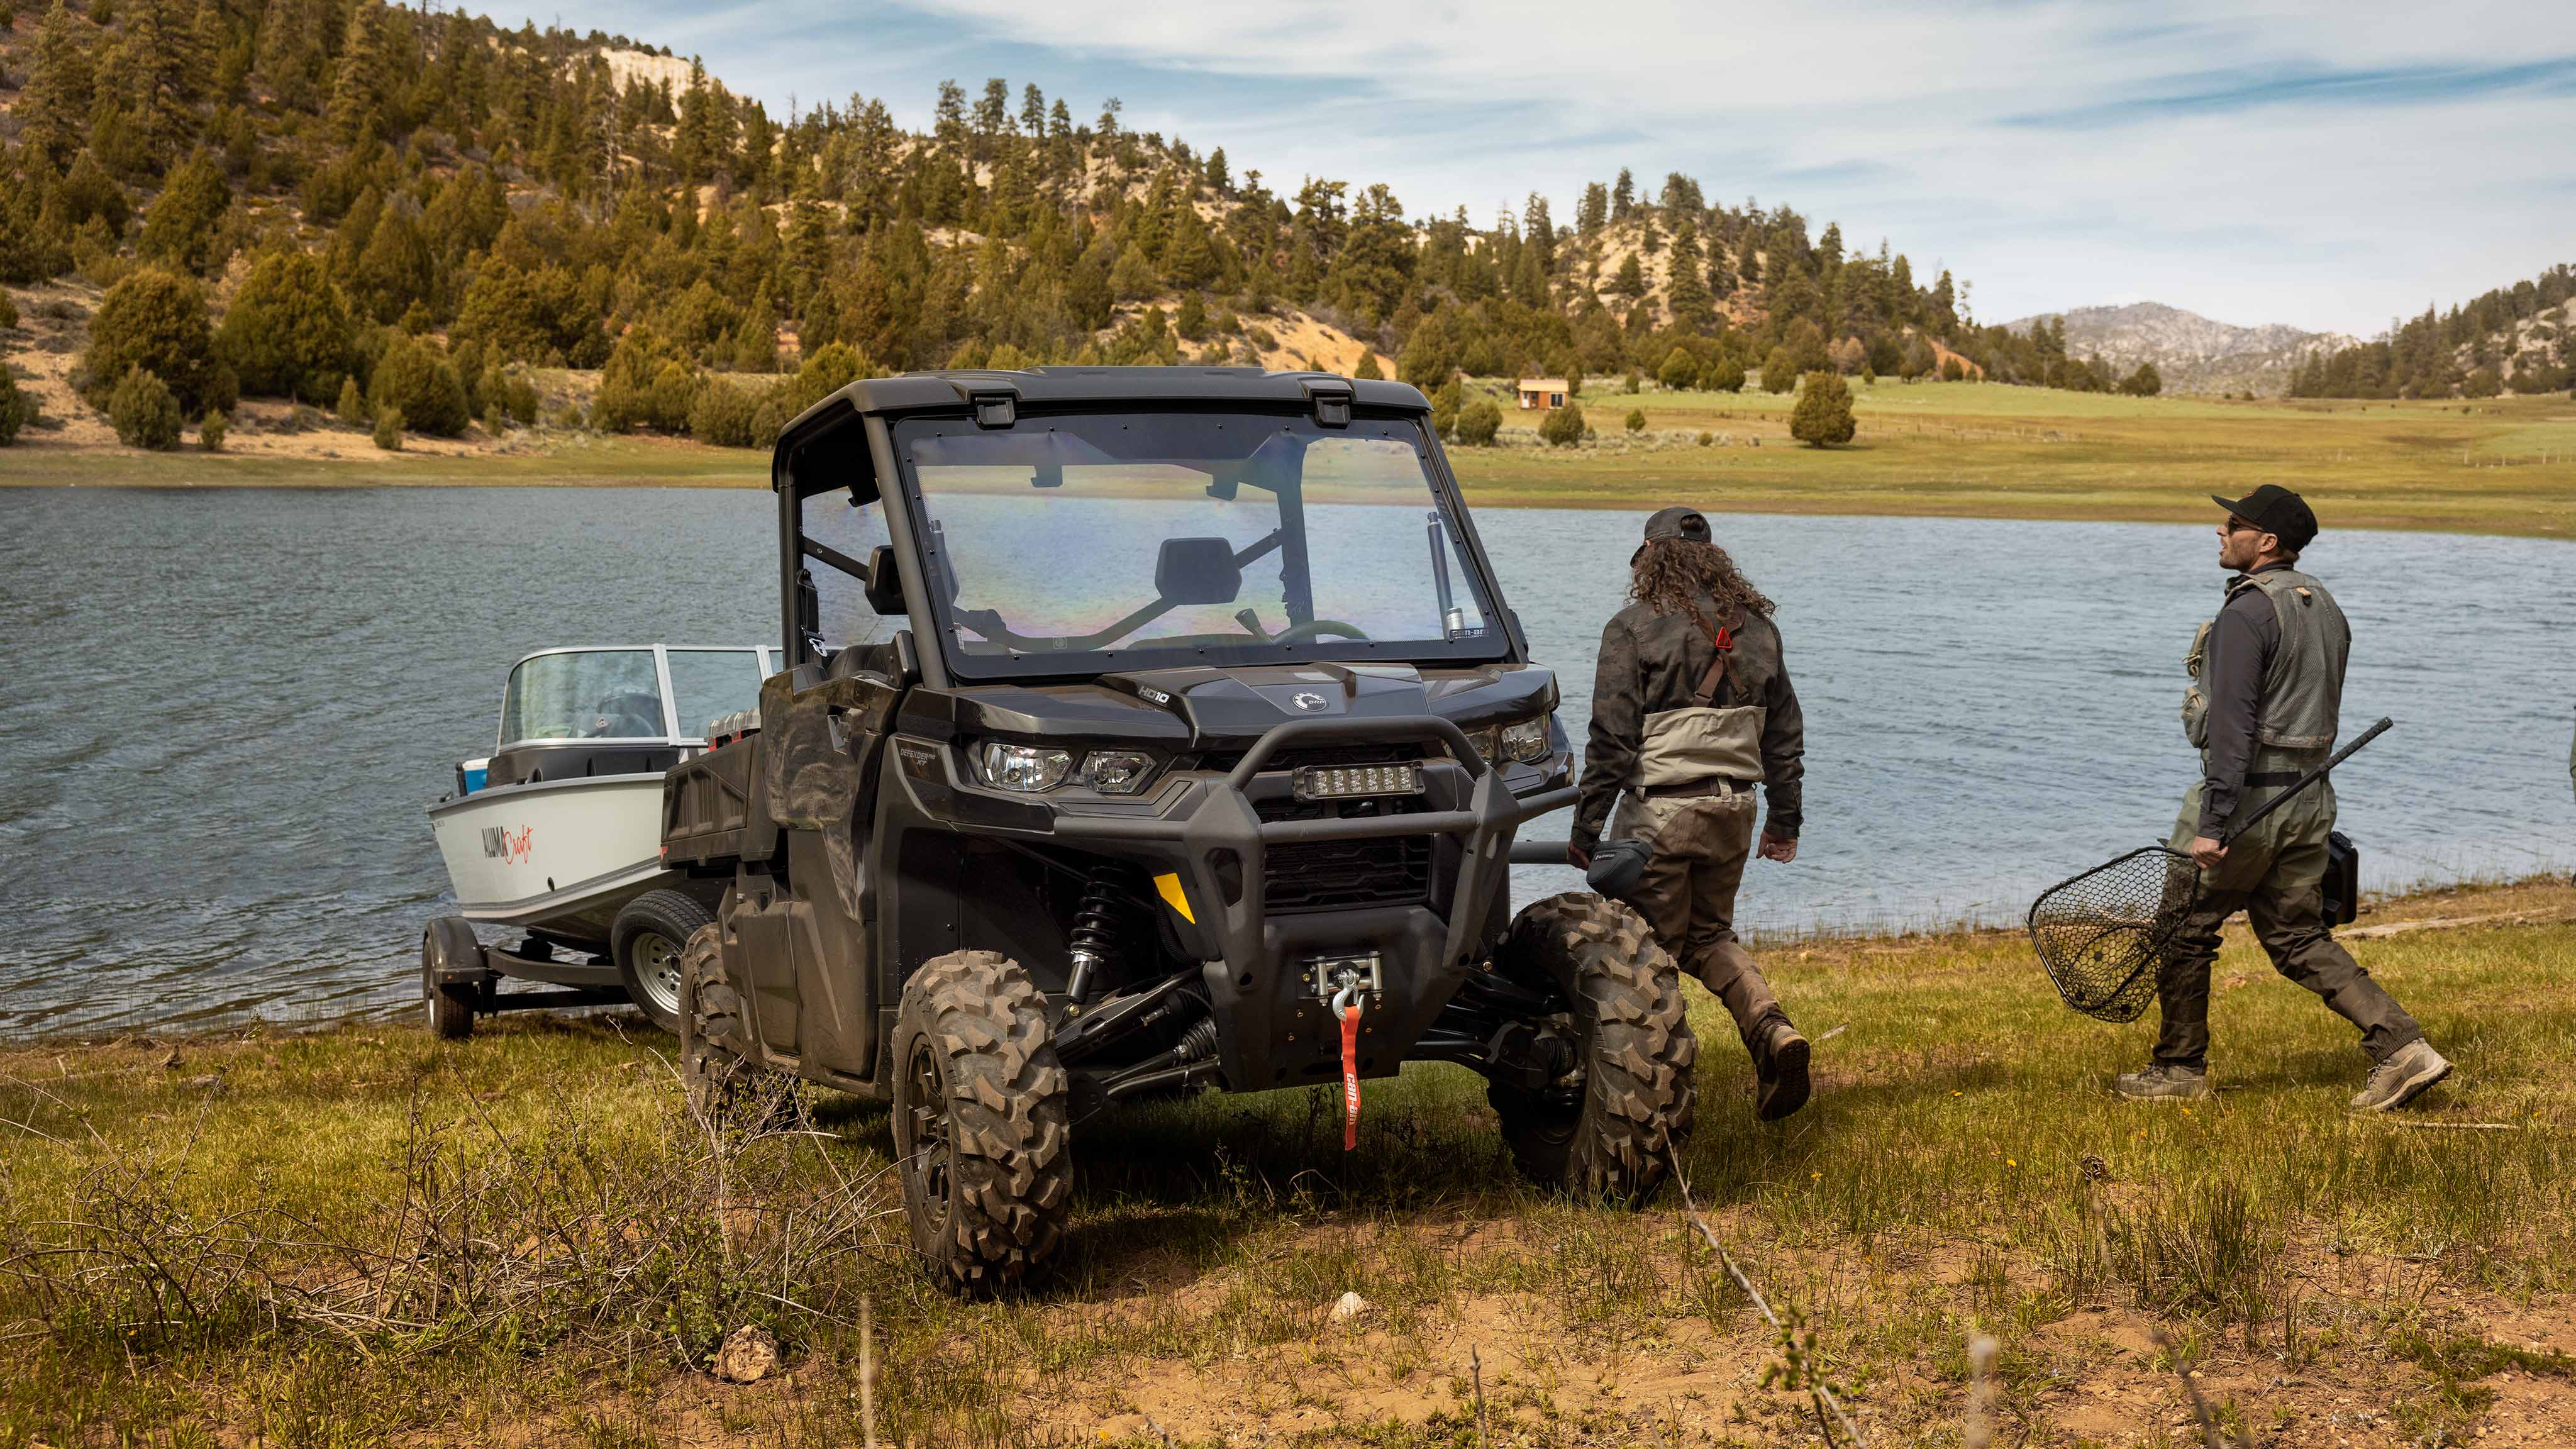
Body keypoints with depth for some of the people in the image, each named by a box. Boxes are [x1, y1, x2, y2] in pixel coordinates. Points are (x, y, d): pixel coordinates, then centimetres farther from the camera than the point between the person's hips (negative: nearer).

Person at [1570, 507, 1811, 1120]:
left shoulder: (1634, 628, -8)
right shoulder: (1756, 626, 8)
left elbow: (1612, 739, -10)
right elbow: (1784, 731, 13)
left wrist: (1585, 827, -4)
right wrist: (1785, 817, 22)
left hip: (1660, 811, -5)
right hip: (1733, 810, 5)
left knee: (1652, 949, 5)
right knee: (1709, 935, 21)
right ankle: (1772, 1029, -1)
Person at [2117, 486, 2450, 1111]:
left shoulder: (2246, 612, -16)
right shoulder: (2326, 608, 13)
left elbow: (2231, 723, -23)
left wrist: (2211, 822, -24)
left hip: (2247, 794, -8)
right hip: (2310, 796, 8)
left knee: (2184, 930, 8)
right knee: (2298, 938, 13)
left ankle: (2181, 1068, 17)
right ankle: (2401, 1046, 1)